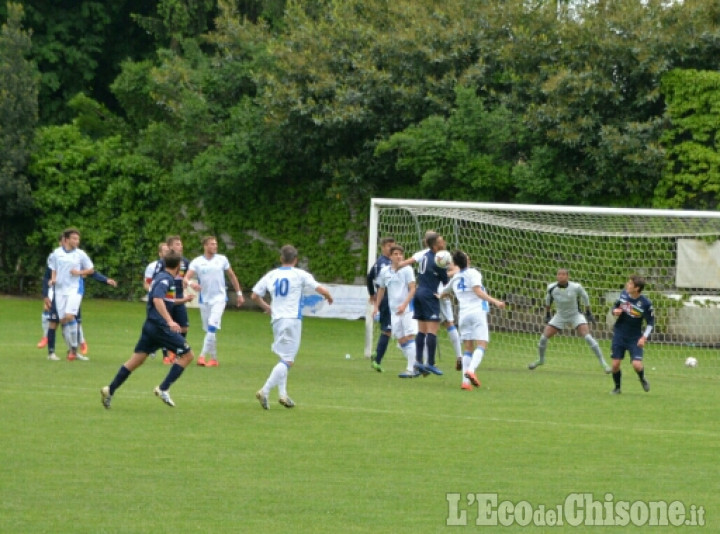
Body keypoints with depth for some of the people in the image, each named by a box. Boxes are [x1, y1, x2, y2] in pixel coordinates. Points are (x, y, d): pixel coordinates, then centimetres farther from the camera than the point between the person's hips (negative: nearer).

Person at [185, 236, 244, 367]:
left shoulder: (222, 260, 1)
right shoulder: (197, 262, -2)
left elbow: (232, 276, 13)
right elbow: (186, 278, -12)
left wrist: (239, 293, 14)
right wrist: (190, 283, -35)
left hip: (219, 298, -2)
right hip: (205, 300, 2)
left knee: (212, 327, -20)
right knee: (208, 330, 8)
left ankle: (203, 356, -23)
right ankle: (213, 358, 19)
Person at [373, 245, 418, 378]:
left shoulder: (407, 270, -5)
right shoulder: (385, 272, 8)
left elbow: (412, 289, -10)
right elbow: (381, 289, 21)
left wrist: (404, 305, -21)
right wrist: (376, 306, 16)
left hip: (407, 309, -5)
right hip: (394, 311, 5)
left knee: (410, 337, -10)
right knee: (401, 340, 5)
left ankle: (411, 369, -11)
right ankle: (415, 366, 14)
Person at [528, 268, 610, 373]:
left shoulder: (576, 287, -22)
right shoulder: (551, 288, -15)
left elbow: (585, 297, -1)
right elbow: (548, 299, 9)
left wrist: (588, 312, 9)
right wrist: (547, 314, 18)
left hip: (576, 315, -3)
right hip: (560, 316, 3)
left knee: (587, 337, -20)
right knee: (544, 337, -3)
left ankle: (602, 362, -11)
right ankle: (540, 360, 26)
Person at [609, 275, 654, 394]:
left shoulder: (645, 303, -17)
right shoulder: (623, 294, -6)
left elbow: (651, 323, -8)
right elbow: (616, 305, 13)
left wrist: (644, 337, -19)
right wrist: (615, 310, -11)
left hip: (635, 338, -3)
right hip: (619, 335, 3)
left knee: (637, 365, -14)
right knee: (615, 364, -2)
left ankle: (642, 379, 21)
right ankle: (617, 388, 22)